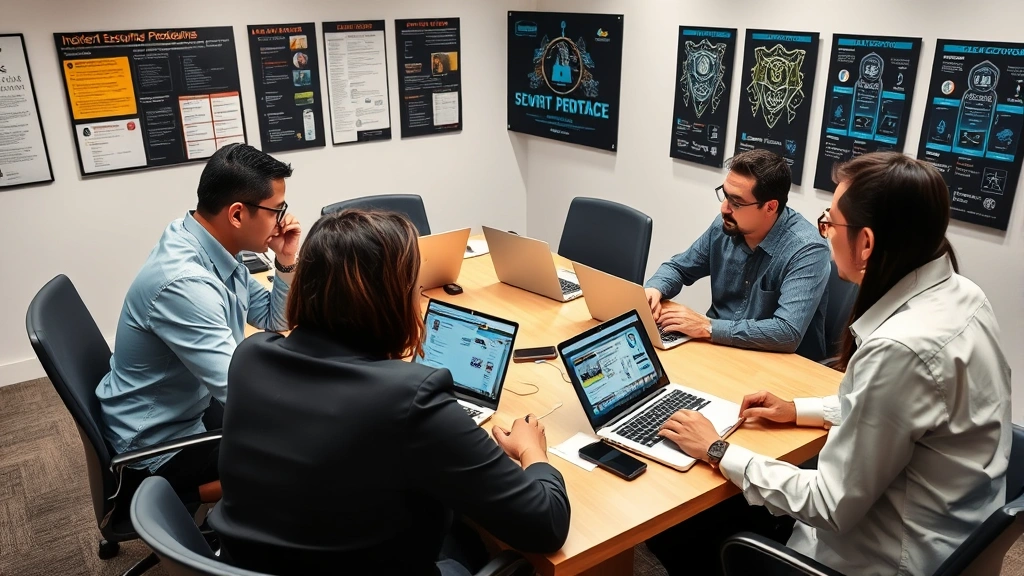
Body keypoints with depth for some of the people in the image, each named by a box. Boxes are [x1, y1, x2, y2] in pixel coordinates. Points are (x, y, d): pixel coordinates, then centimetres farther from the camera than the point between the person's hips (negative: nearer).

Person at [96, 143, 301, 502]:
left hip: (196, 405, 9)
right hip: (160, 446, -9)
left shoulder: (214, 250, -5)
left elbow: (273, 320, 7)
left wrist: (286, 263, -10)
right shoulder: (183, 283, -34)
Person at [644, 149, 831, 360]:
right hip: (720, 347, 6)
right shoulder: (725, 226, -4)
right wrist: (654, 289, -12)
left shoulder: (806, 250, -22)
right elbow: (679, 267, 10)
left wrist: (707, 327, -30)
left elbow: (788, 333, -32)